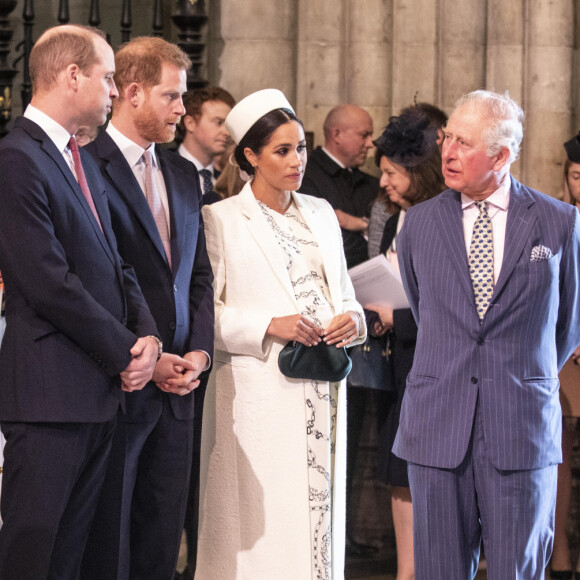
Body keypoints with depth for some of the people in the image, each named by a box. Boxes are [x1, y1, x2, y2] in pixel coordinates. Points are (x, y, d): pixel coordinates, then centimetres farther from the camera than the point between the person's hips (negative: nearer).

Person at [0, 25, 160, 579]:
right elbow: (50, 284, -18)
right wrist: (125, 352, -10)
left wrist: (146, 334, -1)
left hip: (102, 387, 9)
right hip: (49, 391, -9)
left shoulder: (83, 161, 18)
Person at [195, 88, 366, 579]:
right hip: (259, 393, -5)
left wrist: (352, 319, -3)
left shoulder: (321, 213, 16)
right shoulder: (220, 220, -2)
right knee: (263, 525, -7)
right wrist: (269, 326, -18)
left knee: (321, 511, 3)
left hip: (323, 392, 5)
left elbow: (343, 293, 19)